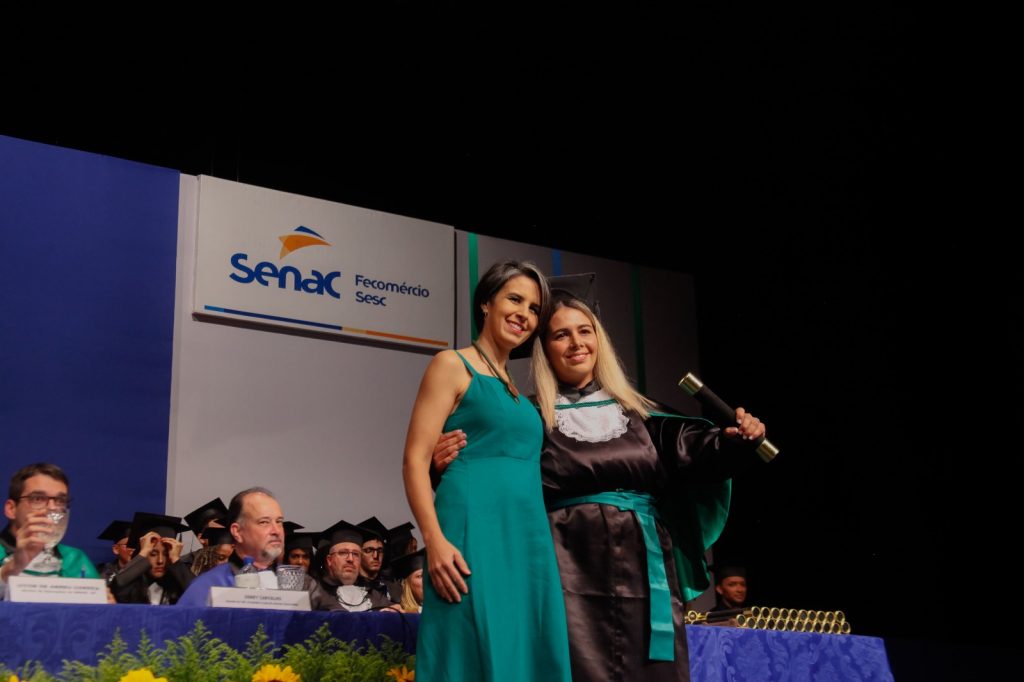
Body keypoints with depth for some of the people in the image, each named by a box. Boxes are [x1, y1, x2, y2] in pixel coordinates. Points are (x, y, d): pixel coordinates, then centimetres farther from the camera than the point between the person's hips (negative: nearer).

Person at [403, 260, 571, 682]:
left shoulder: (519, 389, 22)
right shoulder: (452, 365, 2)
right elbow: (415, 459, -6)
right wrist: (435, 540, -18)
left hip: (528, 539, 7)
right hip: (475, 531, -7)